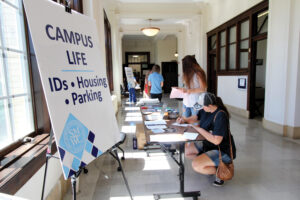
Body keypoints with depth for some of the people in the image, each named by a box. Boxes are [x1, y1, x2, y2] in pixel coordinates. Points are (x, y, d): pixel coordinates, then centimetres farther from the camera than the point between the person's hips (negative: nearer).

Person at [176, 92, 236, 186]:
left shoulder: (221, 116, -28)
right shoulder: (206, 110, -4)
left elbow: (216, 140, -33)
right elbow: (196, 117, 17)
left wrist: (199, 129, -24)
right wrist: (185, 119, -3)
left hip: (223, 151, -9)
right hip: (209, 144, 9)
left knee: (196, 165, -22)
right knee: (186, 149, 4)